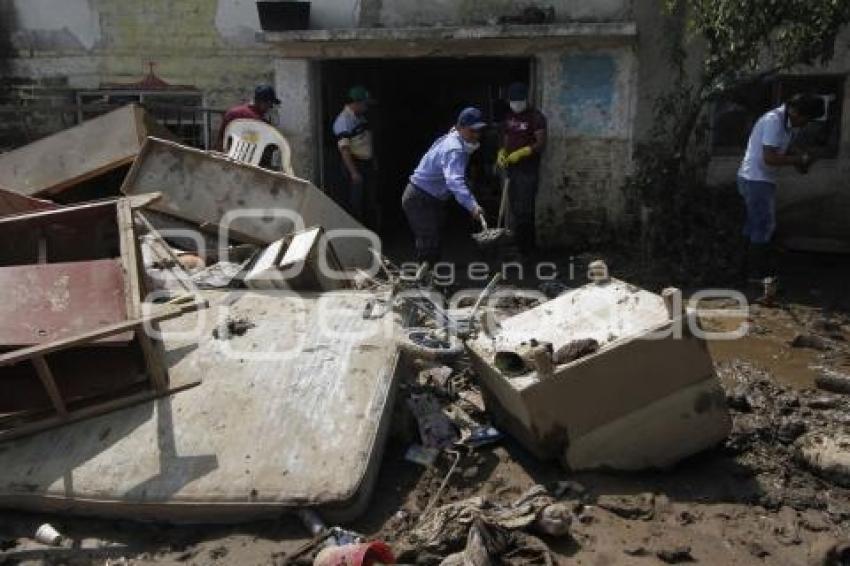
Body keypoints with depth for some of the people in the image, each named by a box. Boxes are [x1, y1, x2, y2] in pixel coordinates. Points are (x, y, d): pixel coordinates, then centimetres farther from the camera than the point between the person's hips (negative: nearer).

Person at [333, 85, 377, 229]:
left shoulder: (361, 117, 8)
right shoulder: (343, 121, -18)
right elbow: (344, 149, -22)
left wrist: (373, 161, 17)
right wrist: (353, 172, -24)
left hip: (367, 164, 9)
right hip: (354, 166, -8)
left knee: (371, 201, 16)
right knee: (355, 202, 2)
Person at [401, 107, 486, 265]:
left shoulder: (451, 139, 4)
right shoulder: (455, 150, -27)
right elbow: (454, 180, -45)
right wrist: (472, 205, -57)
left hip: (434, 199, 11)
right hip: (419, 199, -11)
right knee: (429, 245, -15)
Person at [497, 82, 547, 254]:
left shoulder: (536, 117, -8)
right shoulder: (509, 117, 14)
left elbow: (541, 143, -14)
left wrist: (520, 153, -23)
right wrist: (501, 153, 0)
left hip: (528, 170, -7)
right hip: (511, 169, 7)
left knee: (524, 210, -8)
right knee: (515, 209, 10)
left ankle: (526, 248, -1)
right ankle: (519, 244, 19)